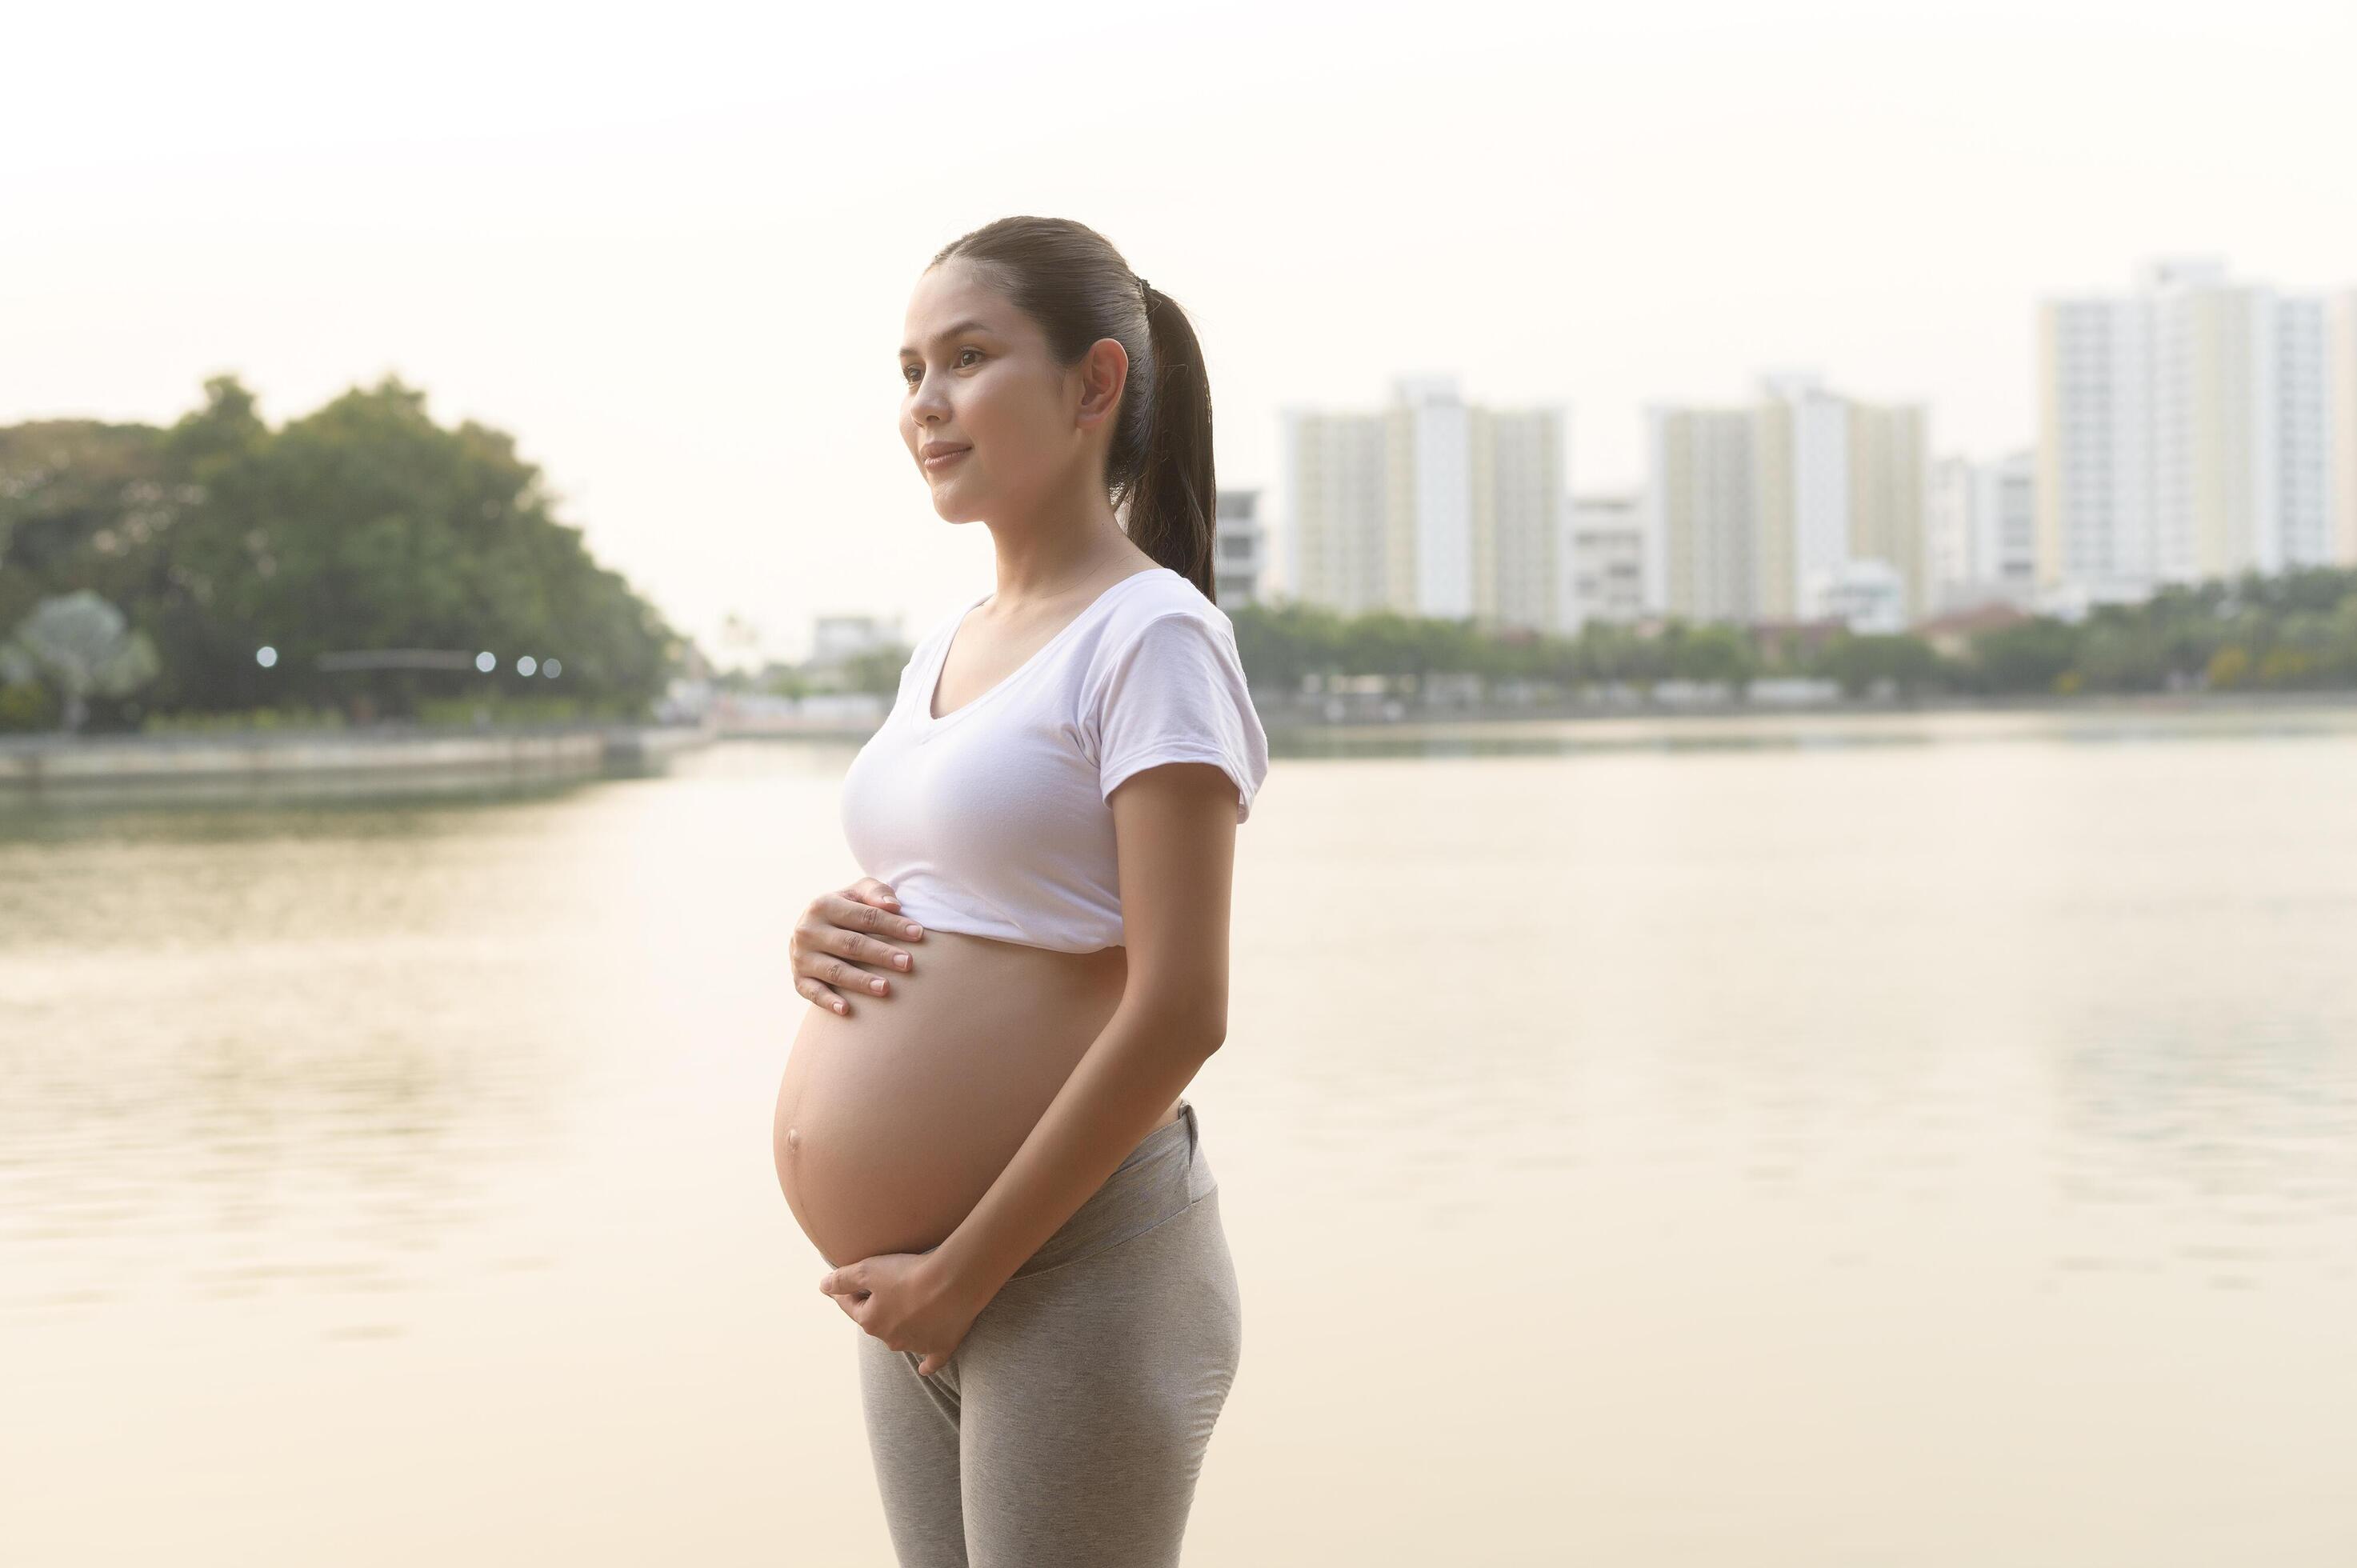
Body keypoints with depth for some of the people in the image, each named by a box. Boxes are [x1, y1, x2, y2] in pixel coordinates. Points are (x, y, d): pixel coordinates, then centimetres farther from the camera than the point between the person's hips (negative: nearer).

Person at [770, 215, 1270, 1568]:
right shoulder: (946, 647, 14)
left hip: (1070, 1270, -8)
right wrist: (829, 941, 1)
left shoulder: (1151, 635, -10)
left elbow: (1179, 1011, -18)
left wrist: (961, 1274, -16)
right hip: (919, 1296, 8)